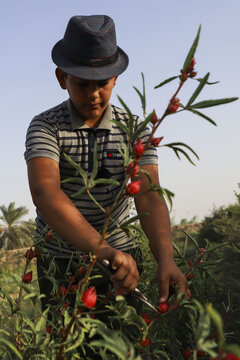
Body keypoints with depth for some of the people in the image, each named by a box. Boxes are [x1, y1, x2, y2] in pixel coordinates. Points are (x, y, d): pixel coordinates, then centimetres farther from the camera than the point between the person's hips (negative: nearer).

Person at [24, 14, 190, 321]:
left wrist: (165, 260, -36)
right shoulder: (45, 127, -14)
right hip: (60, 259, -1)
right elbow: (44, 192, -32)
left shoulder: (133, 129, -6)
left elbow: (148, 195, -17)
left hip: (120, 255, 2)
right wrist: (103, 250, -47)